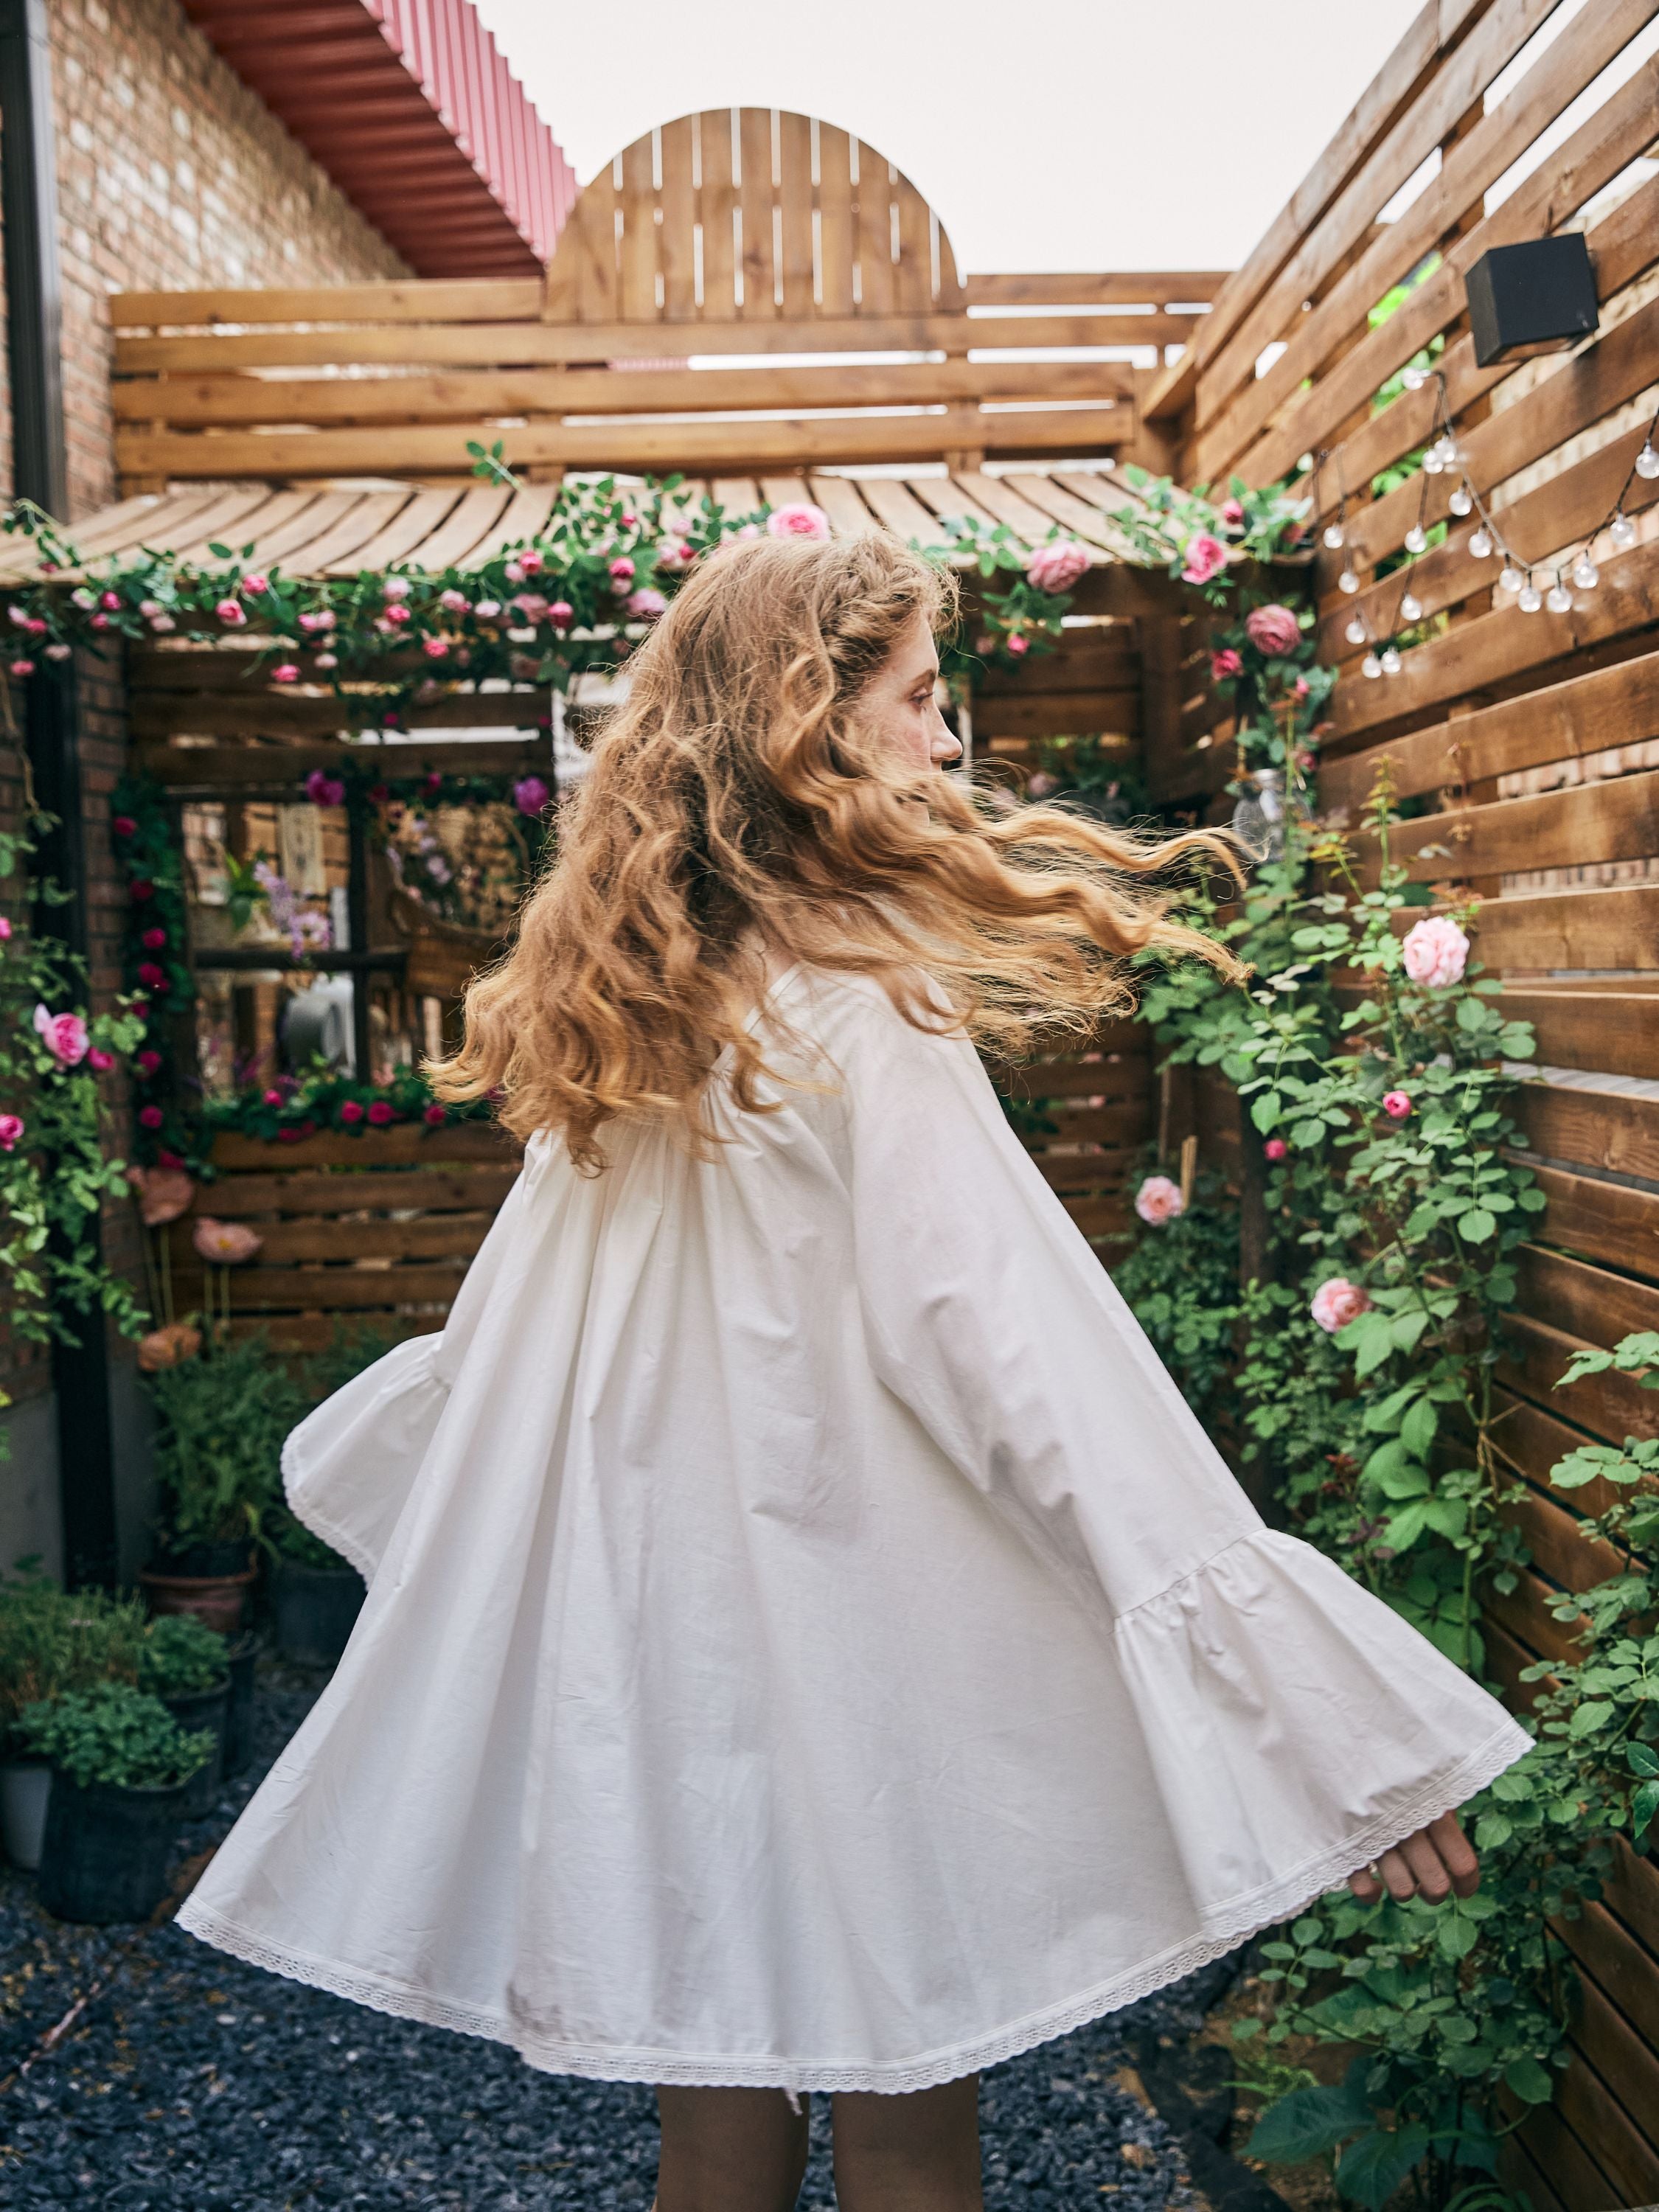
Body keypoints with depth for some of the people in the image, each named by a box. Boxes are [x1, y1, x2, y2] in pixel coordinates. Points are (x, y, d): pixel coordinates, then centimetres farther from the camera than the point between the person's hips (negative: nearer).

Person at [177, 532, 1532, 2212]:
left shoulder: (624, 1005, 5)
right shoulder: (859, 1012, -17)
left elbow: (515, 1313, 16)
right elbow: (1007, 1343, -23)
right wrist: (1271, 1681, -22)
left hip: (644, 1631, 7)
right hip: (835, 1624, -7)